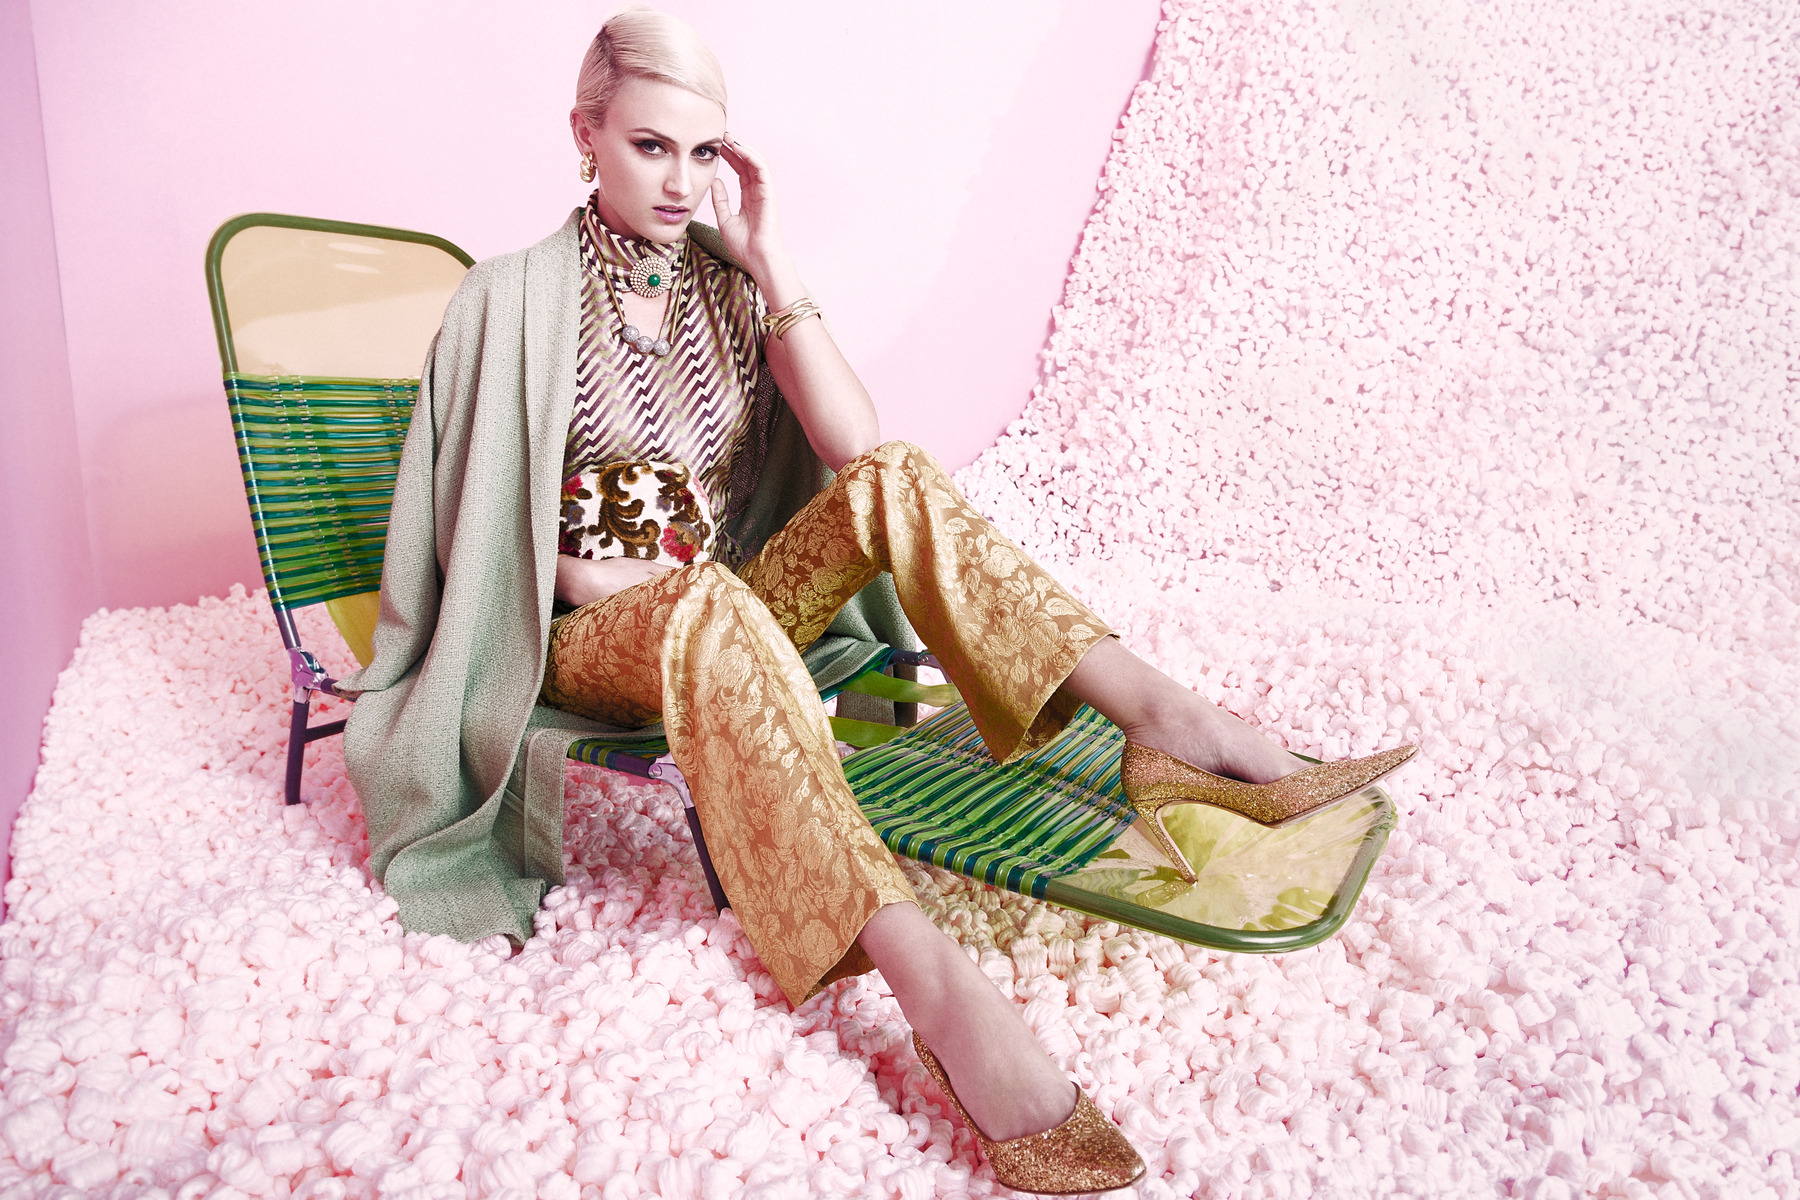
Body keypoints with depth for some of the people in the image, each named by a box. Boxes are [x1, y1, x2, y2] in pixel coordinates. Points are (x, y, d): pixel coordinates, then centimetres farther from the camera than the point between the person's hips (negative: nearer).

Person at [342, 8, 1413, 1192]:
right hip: (587, 646, -4)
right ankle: (933, 980, -54)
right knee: (707, 599, -40)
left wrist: (770, 262, -11)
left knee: (892, 477, -22)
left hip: (727, 616, 4)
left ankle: (1167, 721, -35)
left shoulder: (729, 280, 5)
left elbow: (854, 447, -9)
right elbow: (465, 517, -2)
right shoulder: (513, 299, -5)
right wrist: (581, 572, -14)